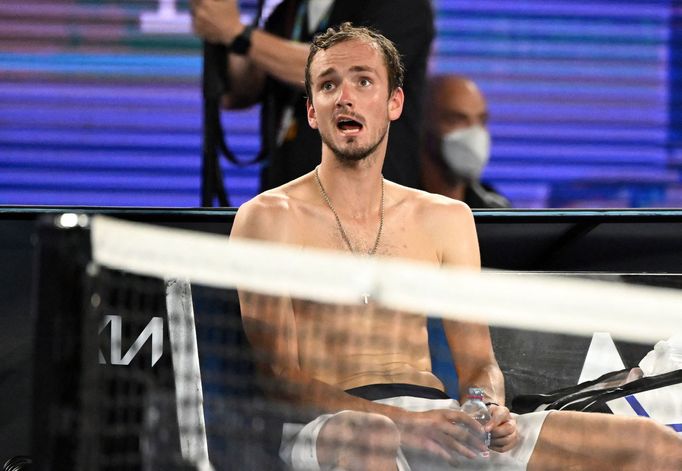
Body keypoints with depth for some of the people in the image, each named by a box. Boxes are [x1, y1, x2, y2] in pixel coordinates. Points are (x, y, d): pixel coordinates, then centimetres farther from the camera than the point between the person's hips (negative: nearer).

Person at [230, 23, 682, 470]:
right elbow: (276, 376, -6)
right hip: (324, 424, -4)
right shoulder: (269, 218, 3)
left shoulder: (447, 219, 18)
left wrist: (490, 412, -8)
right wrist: (406, 421, -19)